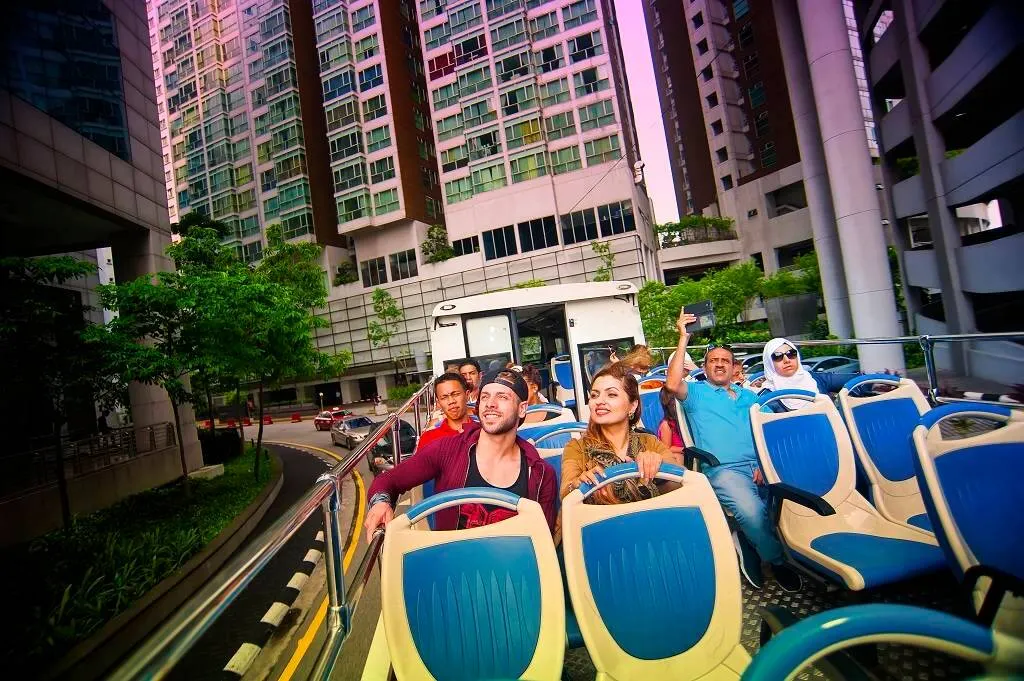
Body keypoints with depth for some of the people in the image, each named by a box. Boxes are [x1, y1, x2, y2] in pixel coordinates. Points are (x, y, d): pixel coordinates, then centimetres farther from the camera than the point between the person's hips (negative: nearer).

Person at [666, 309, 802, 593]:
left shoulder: (749, 396, 25)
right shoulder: (696, 392, 11)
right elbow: (673, 384, -13)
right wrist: (684, 338, -10)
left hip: (760, 466, 4)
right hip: (723, 470, -4)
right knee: (751, 512, -31)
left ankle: (748, 542, 1)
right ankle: (777, 560, 2)